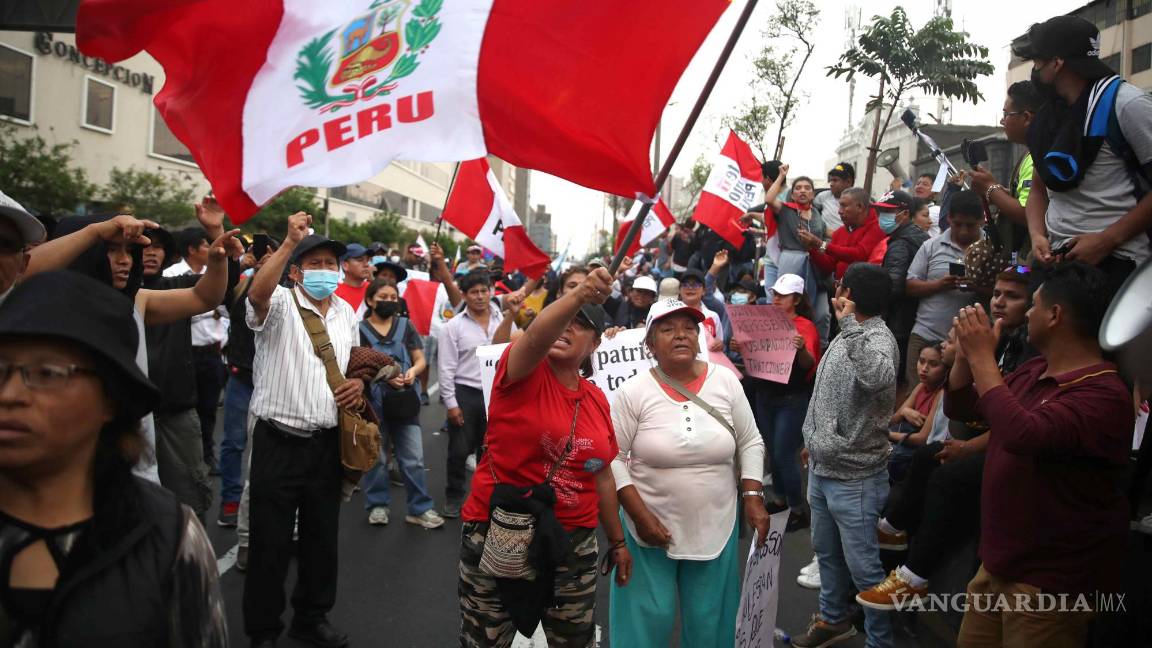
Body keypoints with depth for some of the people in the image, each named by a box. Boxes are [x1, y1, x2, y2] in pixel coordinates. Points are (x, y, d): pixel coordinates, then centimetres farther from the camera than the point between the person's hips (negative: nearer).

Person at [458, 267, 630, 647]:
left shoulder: (597, 399, 5)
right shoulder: (524, 373, -9)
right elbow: (535, 335, -34)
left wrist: (617, 541, 17)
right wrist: (579, 294, -48)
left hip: (574, 541, 5)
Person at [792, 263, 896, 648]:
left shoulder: (879, 338, -20)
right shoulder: (850, 334, 10)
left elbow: (878, 379, -44)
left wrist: (848, 323, -41)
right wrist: (813, 442, 23)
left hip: (854, 476, -10)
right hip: (822, 467, 10)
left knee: (862, 565, 0)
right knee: (826, 551, 23)